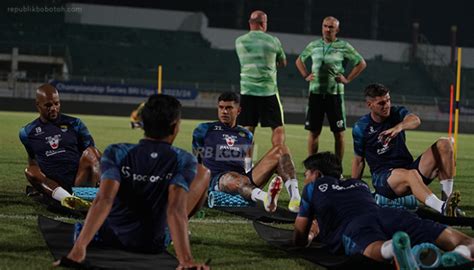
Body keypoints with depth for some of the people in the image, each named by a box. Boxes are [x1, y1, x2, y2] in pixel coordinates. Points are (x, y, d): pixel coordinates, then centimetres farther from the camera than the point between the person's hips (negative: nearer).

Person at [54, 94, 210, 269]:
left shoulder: (116, 153, -17)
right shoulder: (184, 161, -19)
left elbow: (104, 200, -31)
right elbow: (176, 209, -34)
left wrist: (78, 249, -41)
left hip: (109, 237, 2)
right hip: (153, 244, -2)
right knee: (203, 173, 10)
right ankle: (174, 233, 24)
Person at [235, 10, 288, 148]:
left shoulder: (239, 42, 3)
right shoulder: (273, 41, -4)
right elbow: (283, 63, 11)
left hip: (247, 90, 3)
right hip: (269, 91, -3)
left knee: (248, 129, 8)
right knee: (278, 128, 4)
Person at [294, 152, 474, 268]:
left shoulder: (314, 187, 31)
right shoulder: (360, 184, 43)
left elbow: (300, 239, 34)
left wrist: (312, 233, 57)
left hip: (354, 226, -3)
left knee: (375, 249, -41)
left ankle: (395, 248, -77)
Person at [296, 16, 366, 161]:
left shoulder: (344, 47, 0)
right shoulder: (314, 45, 9)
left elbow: (361, 63, 4)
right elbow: (299, 60, 24)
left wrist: (348, 79, -3)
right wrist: (305, 75, 9)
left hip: (334, 93, -2)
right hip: (315, 93, 2)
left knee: (339, 133, 0)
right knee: (313, 131, 4)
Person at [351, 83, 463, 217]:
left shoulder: (397, 113, 5)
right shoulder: (360, 127, 1)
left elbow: (415, 120, -19)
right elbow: (358, 160, 8)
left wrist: (399, 127, -42)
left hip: (408, 168, 4)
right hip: (382, 178, -4)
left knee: (444, 144, -14)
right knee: (411, 174, -40)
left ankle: (447, 197, -25)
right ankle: (443, 209, -60)